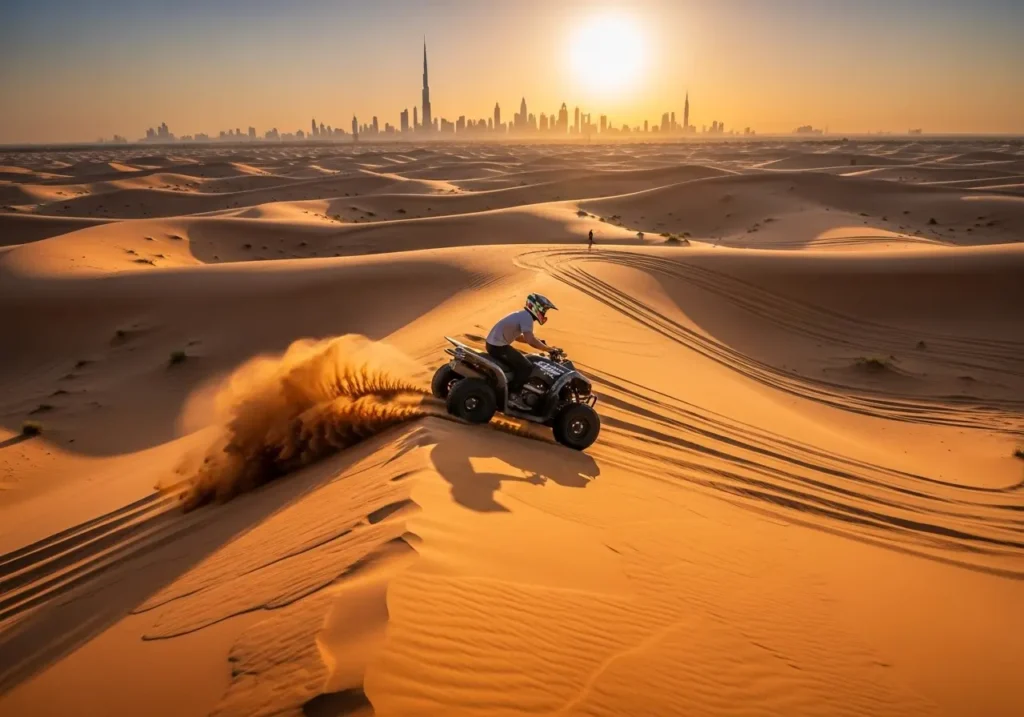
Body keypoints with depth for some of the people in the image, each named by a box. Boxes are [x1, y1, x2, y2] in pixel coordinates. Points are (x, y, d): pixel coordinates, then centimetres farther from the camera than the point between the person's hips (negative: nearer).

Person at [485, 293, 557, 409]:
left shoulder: (522, 315, 15)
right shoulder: (527, 317, -15)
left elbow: (518, 336, 26)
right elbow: (530, 340, -27)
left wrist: (539, 342, 18)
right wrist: (549, 349, -16)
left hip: (494, 344, 10)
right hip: (499, 347, -10)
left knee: (520, 363, 26)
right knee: (527, 367, -11)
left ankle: (508, 388, 29)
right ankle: (512, 395, -8)